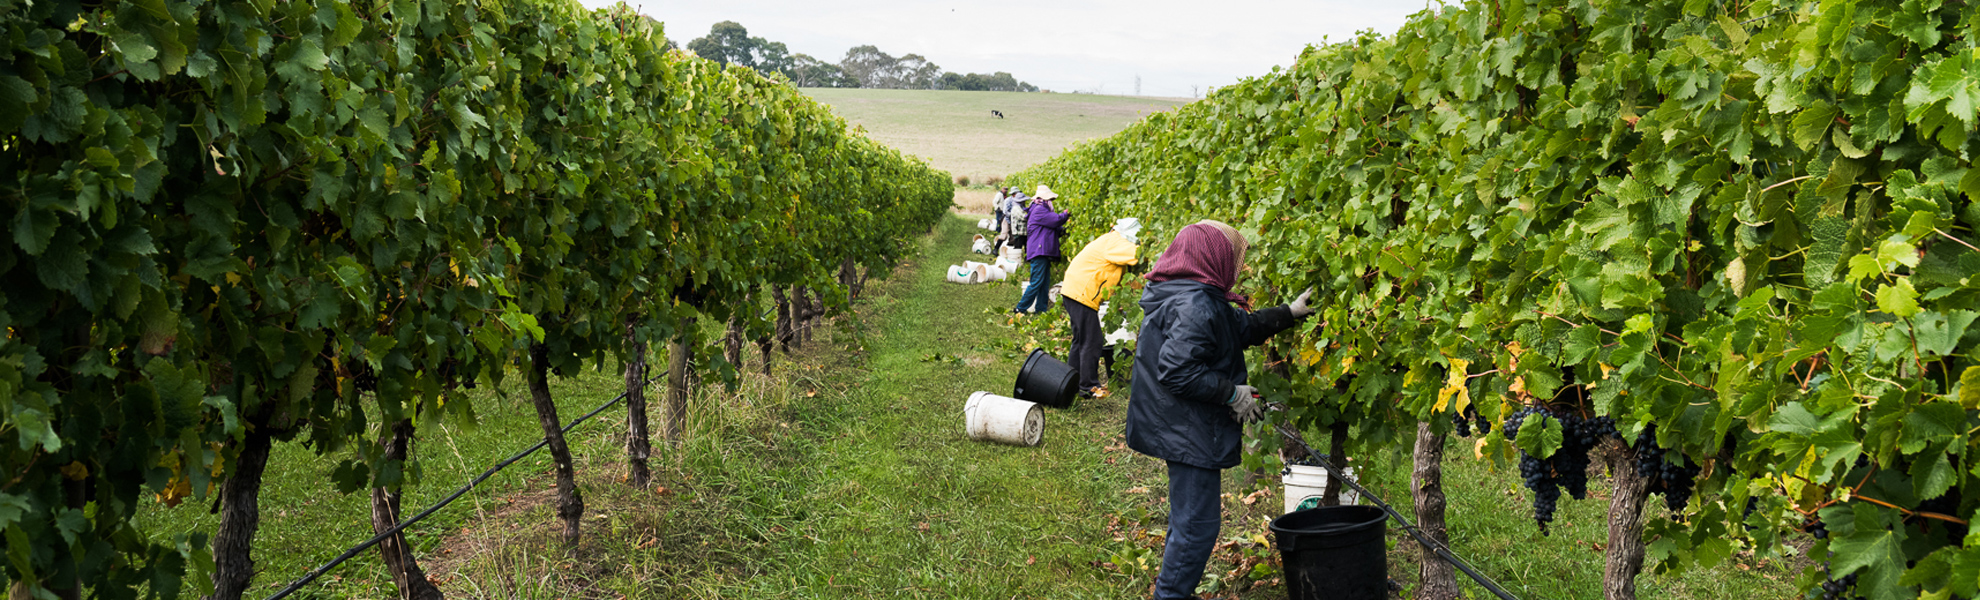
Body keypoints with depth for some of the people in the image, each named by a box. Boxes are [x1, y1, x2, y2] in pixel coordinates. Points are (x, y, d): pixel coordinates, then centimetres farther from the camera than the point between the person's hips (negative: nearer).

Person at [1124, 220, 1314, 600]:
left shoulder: (1199, 300, 10)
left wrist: (1289, 313, 23)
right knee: (1197, 523, -4)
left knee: (1189, 518, 22)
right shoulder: (1194, 306, -24)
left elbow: (1242, 327, 23)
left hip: (1184, 429, 11)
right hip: (1189, 433, -11)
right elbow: (1176, 370, -30)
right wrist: (1232, 393, -21)